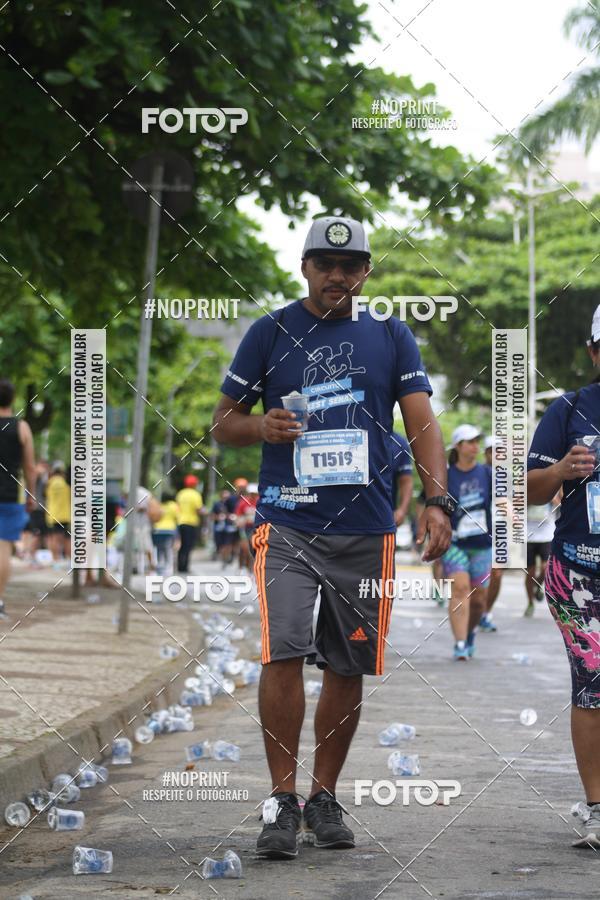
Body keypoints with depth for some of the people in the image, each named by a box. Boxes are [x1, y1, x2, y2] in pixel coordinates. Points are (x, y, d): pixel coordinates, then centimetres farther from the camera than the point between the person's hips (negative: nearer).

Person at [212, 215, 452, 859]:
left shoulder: (392, 337, 9)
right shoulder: (270, 333, 6)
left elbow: (421, 421, 1)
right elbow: (222, 423, 10)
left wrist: (436, 500, -14)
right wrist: (261, 426, -13)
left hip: (367, 529, 2)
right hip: (287, 522, -2)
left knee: (348, 668, 6)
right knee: (284, 653, -16)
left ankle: (324, 796, 21)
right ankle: (282, 800, -8)